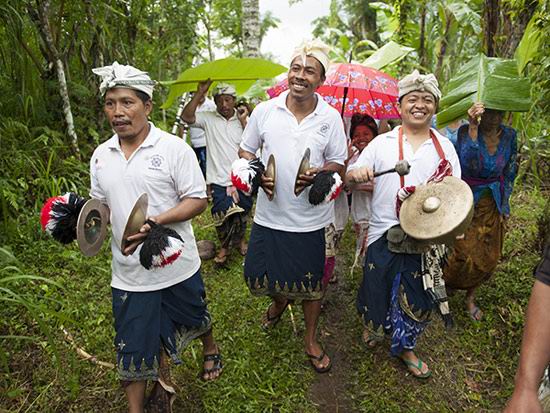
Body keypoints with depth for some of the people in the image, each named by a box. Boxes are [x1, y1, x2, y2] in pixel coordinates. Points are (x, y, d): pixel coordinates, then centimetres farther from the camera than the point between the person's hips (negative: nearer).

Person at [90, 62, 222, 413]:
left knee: (193, 317, 22)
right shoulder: (100, 156, 3)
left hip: (177, 265, -3)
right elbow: (99, 203, 14)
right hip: (129, 270, 3)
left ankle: (210, 349, 56)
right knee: (134, 340, 11)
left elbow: (198, 200, -14)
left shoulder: (174, 148, -13)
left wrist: (155, 222, -28)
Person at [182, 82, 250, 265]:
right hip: (219, 179, -1)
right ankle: (224, 246, 27)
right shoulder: (208, 119, 0)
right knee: (222, 216, 1)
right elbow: (186, 116, -16)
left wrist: (244, 122, -15)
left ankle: (240, 239, 43)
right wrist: (200, 92, -17)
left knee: (242, 215, 16)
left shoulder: (243, 120, 2)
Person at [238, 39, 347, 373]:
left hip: (310, 216, -1)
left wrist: (317, 174, -18)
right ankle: (279, 302, 50)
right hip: (269, 211, 2)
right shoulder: (265, 110, -1)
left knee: (312, 282, 11)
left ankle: (311, 340, 36)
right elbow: (246, 150, 9)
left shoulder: (331, 117, -3)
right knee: (260, 273, 13)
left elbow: (339, 162, 4)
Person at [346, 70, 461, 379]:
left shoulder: (445, 146, 5)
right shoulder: (382, 142, 0)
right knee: (377, 287, 12)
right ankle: (373, 325, 46)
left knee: (418, 297, 11)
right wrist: (355, 174, -26)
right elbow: (349, 182, -2)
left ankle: (405, 347, 36)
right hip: (384, 233, -1)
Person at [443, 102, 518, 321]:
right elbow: (466, 163, -35)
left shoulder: (509, 136, -4)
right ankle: (442, 287, 31)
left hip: (491, 206, 4)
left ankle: (471, 296, 34)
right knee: (462, 253, 1)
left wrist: (504, 205, 10)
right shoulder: (465, 131, -17)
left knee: (486, 255, 12)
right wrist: (473, 128, -41)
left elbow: (509, 173, 8)